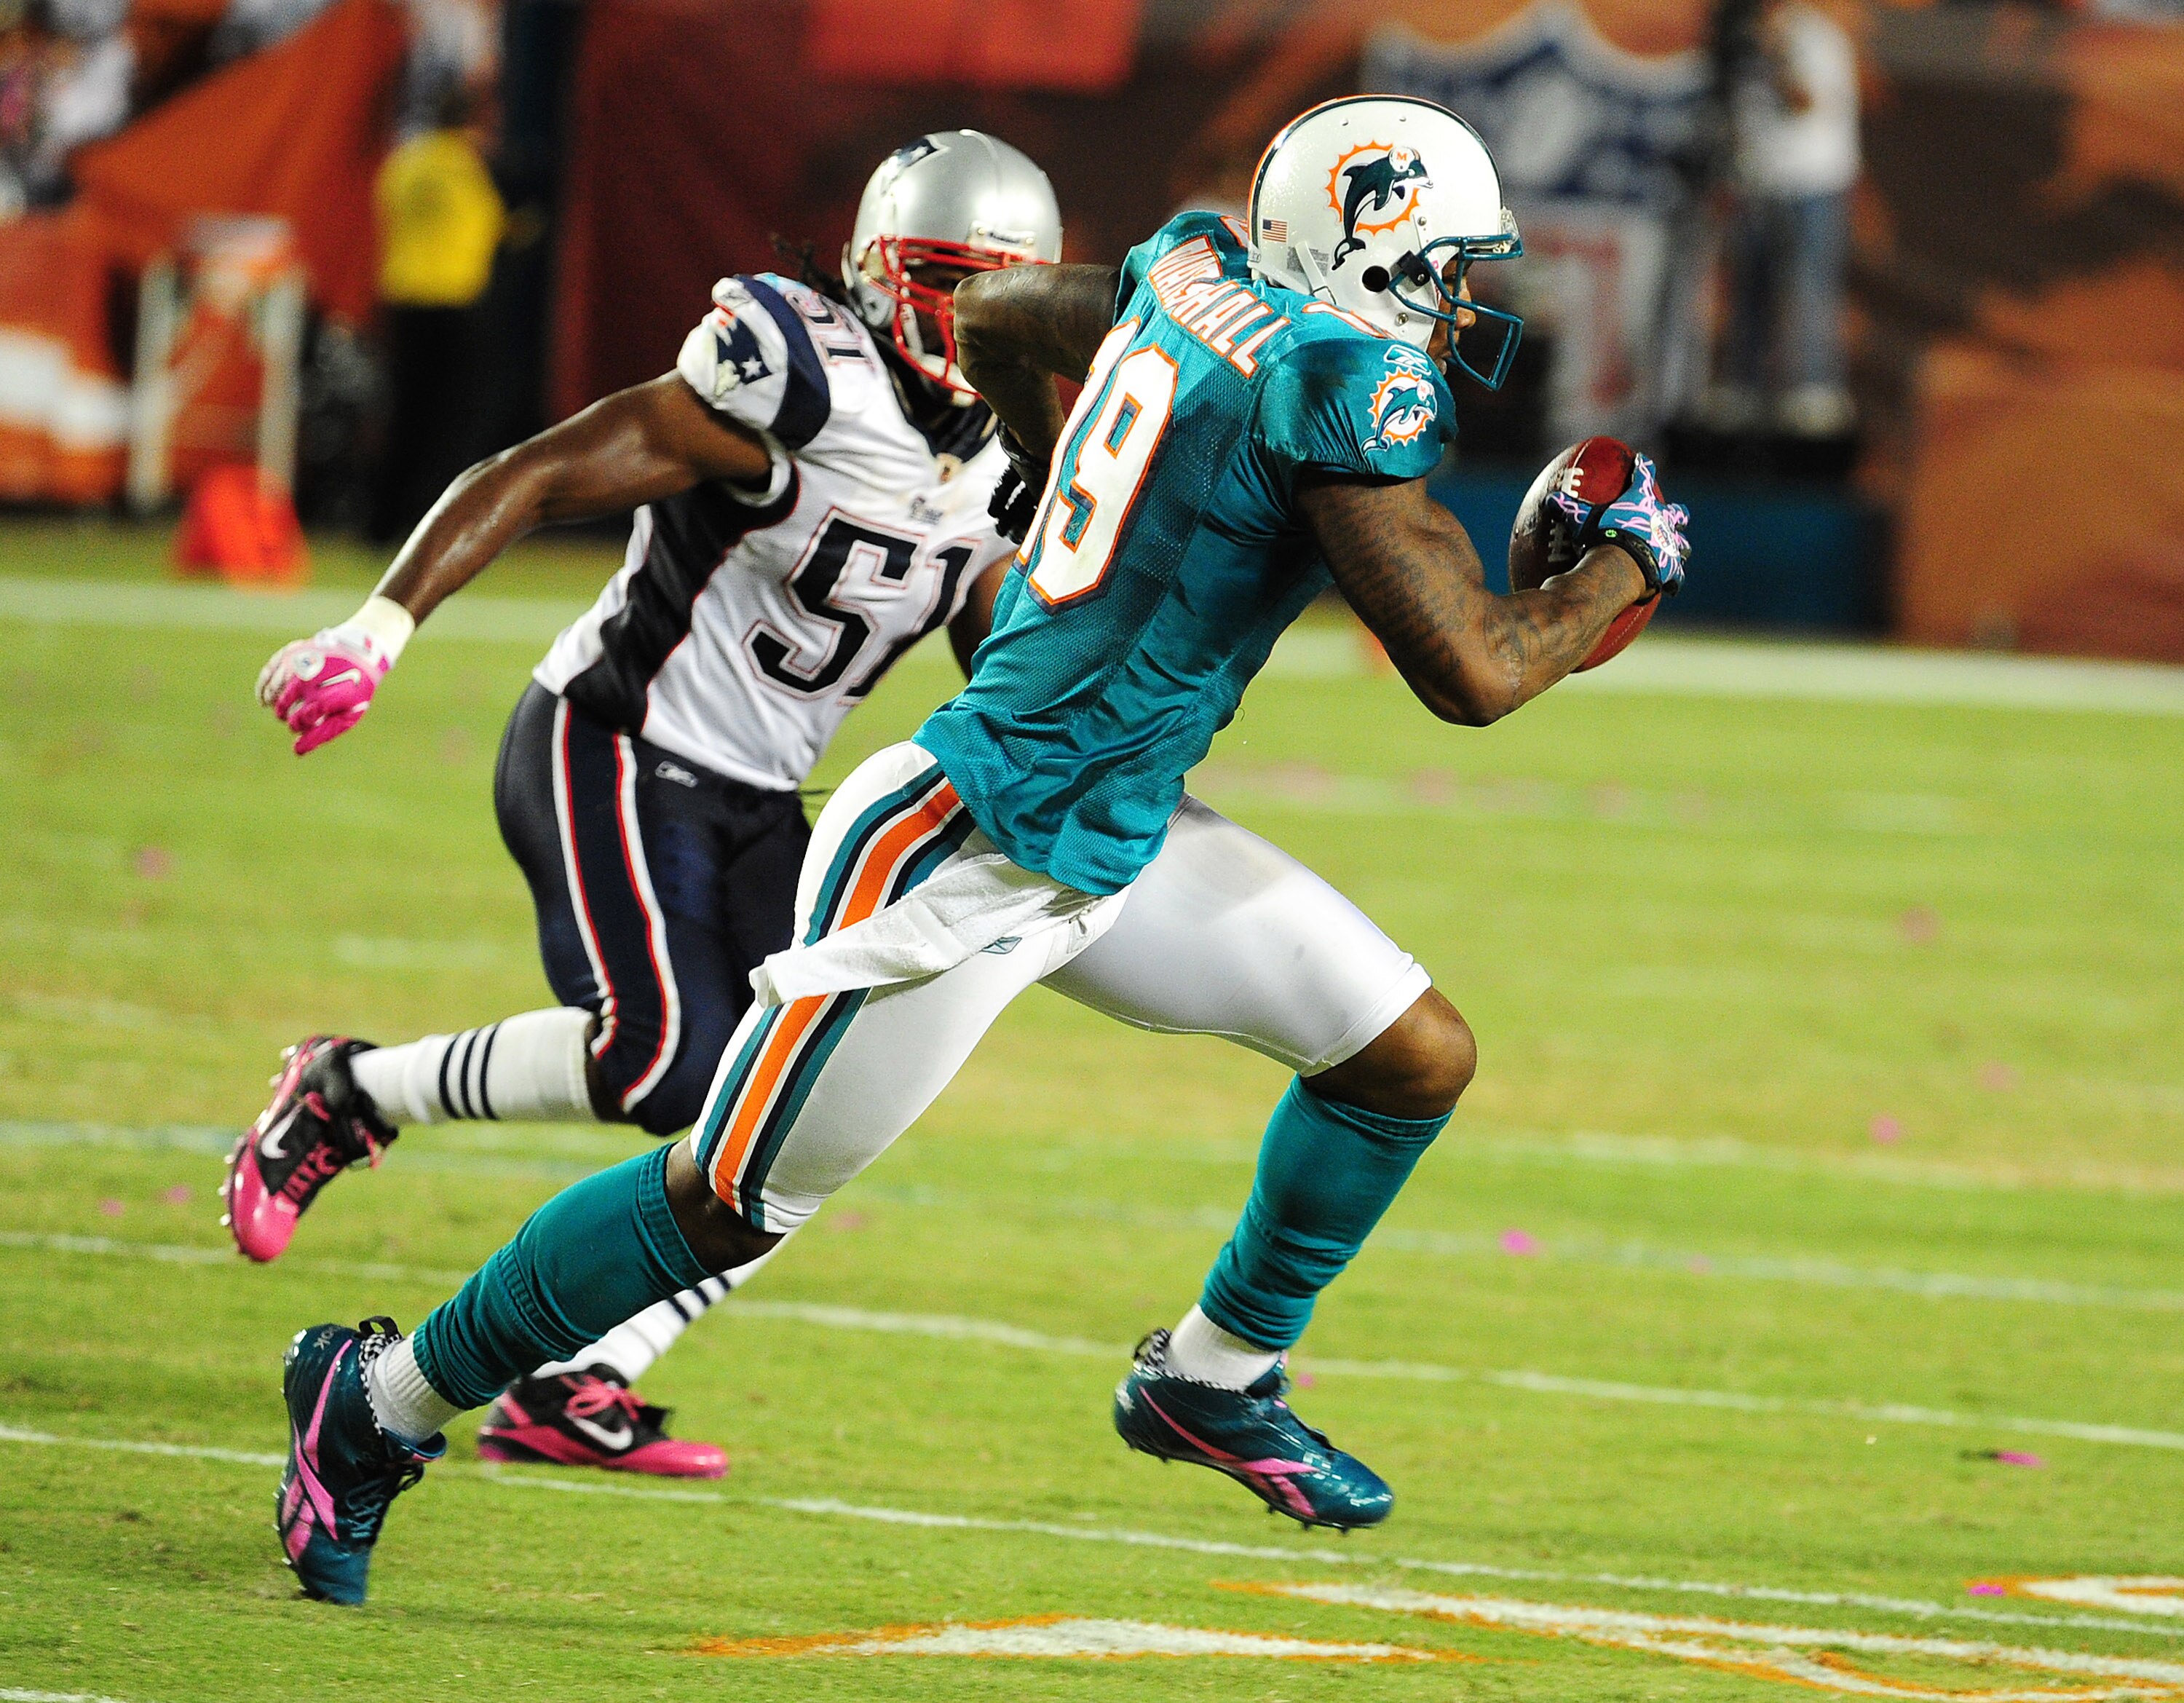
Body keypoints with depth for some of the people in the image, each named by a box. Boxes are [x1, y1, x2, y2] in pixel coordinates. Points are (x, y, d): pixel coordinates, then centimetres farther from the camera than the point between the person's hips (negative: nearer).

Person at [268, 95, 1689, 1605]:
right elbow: (1471, 674, -22)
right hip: (971, 856, -10)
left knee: (1418, 1057, 9)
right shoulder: (1348, 381, -20)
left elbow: (998, 317, 24)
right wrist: (1622, 573, -5)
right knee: (731, 1204, 0)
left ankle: (1214, 1377, 25)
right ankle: (382, 1402, 14)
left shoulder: (1200, 271, 5)